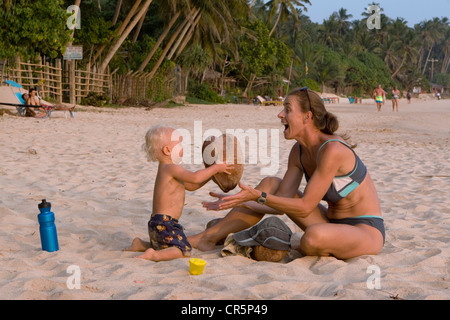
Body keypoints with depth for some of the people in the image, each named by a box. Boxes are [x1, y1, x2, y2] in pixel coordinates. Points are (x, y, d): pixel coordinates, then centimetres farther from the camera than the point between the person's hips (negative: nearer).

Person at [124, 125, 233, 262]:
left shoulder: (167, 169, 18)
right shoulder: (170, 168, -15)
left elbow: (191, 186, 23)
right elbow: (195, 178, -28)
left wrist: (211, 173, 17)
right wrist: (215, 168, -15)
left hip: (157, 223, 10)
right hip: (164, 223, -10)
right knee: (184, 250, -15)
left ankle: (140, 244, 20)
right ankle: (153, 255, -25)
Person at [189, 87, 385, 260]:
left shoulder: (332, 150, -24)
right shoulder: (298, 152, 2)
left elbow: (305, 206, -24)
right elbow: (282, 201, -1)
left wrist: (259, 197, -27)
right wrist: (238, 201, -9)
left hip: (368, 231, -8)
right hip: (333, 224, 8)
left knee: (312, 238, -40)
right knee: (271, 184, 3)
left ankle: (298, 245, 0)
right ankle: (209, 238, 6)